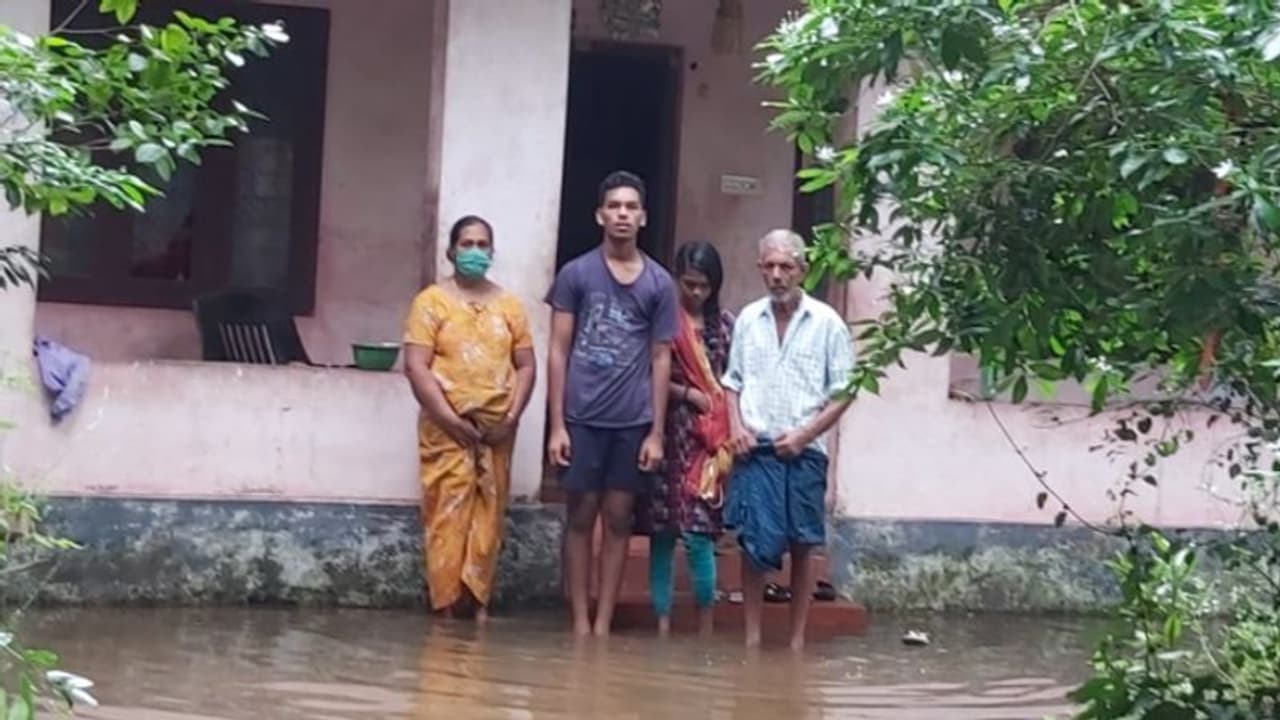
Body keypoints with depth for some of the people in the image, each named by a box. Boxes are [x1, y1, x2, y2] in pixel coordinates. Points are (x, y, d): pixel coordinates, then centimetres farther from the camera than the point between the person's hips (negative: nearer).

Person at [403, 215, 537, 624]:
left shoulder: (509, 306, 12)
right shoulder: (432, 302, 0)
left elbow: (525, 365, 10)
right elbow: (416, 367, -8)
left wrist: (511, 417, -5)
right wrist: (452, 420, -14)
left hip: (497, 430, 3)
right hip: (447, 429, -3)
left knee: (488, 517, 4)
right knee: (448, 517, -6)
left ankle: (478, 601, 10)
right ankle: (446, 604, -2)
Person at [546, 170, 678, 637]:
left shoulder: (659, 283, 4)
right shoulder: (576, 274, 1)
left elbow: (660, 360, 6)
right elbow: (558, 352, 1)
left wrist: (657, 431, 1)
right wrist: (556, 424, -5)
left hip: (633, 422, 1)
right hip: (582, 418, -1)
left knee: (618, 520, 5)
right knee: (581, 517, 3)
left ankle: (604, 621, 12)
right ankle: (580, 620, 10)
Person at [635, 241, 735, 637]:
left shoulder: (725, 325, 7)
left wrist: (728, 436, -4)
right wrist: (688, 393, -10)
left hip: (708, 440, 0)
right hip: (668, 434, 0)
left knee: (699, 535, -6)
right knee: (662, 534, 2)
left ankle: (705, 628, 5)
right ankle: (662, 624, 10)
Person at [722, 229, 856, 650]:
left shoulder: (826, 322, -1)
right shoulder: (748, 319, 8)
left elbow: (842, 392, 0)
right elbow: (732, 381, 15)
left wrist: (805, 434, -10)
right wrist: (736, 427, -1)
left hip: (803, 453, -2)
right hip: (755, 451, 2)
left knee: (801, 548, 5)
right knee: (753, 544, 1)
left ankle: (797, 640, 12)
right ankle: (752, 637, 9)